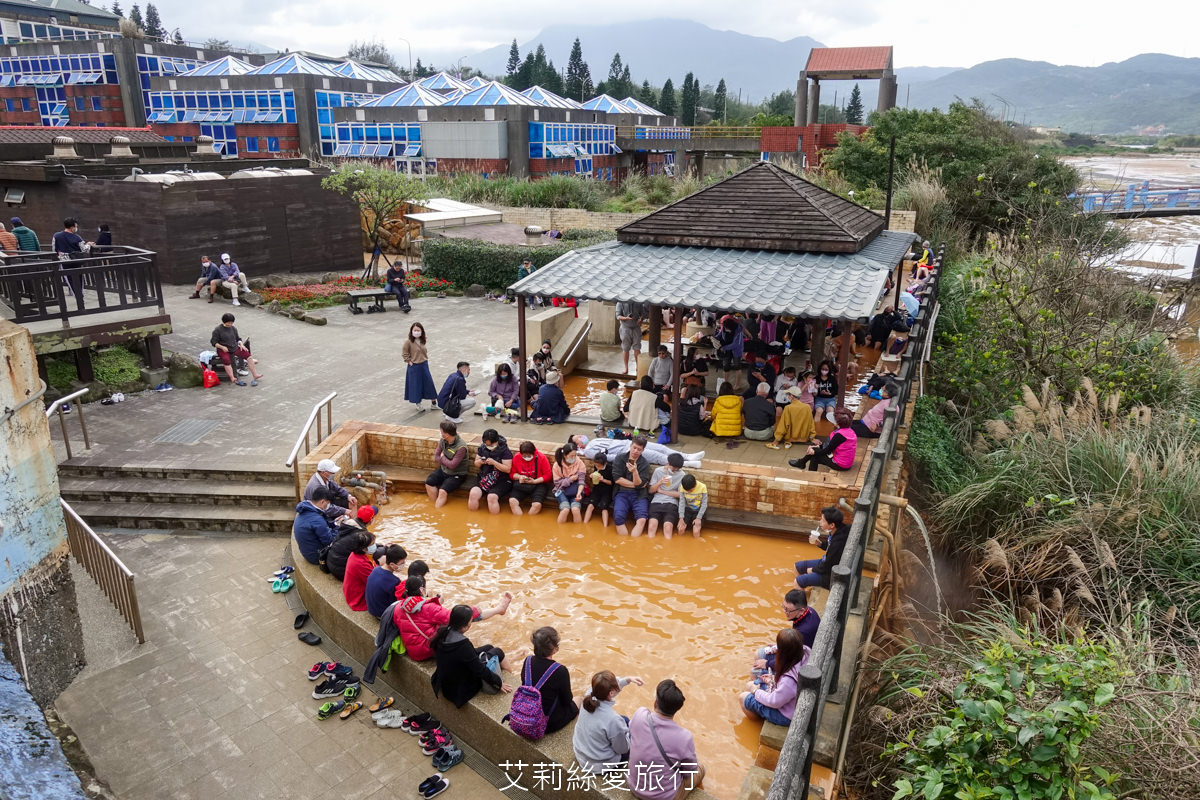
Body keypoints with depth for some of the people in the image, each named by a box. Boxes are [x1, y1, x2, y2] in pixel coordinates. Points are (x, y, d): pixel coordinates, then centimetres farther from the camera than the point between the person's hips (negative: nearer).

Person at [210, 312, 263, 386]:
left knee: (248, 355, -11)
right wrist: (222, 347, -19)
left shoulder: (233, 329, 10)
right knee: (227, 360, -35)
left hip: (234, 348, 5)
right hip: (223, 350, -5)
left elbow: (237, 338, 20)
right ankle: (233, 379, -41)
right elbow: (214, 342, -5)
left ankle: (255, 375, -8)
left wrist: (241, 345, 0)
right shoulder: (217, 330, -6)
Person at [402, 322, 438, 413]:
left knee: (429, 383, 8)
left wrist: (425, 359, 8)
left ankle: (433, 403, 18)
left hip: (424, 365, 5)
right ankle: (418, 404, 22)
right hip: (414, 367, -5)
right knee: (416, 385, 6)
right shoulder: (408, 341, -15)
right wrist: (409, 361, -10)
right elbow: (404, 353, -9)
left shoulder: (422, 341, 2)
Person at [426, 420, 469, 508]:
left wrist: (442, 458, -8)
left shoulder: (461, 447, -26)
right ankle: (435, 504, -6)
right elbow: (435, 458, 5)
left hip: (456, 474, -6)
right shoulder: (442, 440, -5)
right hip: (443, 470, 6)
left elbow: (452, 465, -23)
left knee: (443, 491, -25)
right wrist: (445, 461, -12)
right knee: (429, 483, -16)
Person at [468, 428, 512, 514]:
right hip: (483, 478, 5)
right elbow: (476, 465, 16)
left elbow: (507, 469, -11)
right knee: (473, 493, -24)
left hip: (501, 481, -4)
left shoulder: (505, 451, -8)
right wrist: (479, 462, -9)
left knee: (492, 497, -32)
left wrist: (494, 462, -22)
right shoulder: (482, 448, 7)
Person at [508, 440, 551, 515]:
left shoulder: (541, 457, -8)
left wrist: (534, 481, -17)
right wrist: (519, 477, -12)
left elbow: (547, 475, -6)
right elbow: (512, 473, 9)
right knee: (512, 501, -24)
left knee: (537, 504, -29)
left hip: (538, 484, -2)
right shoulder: (517, 457, -1)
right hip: (521, 484, 2)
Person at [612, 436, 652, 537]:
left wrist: (635, 471, -22)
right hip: (622, 493, 0)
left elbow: (639, 484, -4)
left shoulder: (645, 464, 4)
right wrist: (635, 484, -4)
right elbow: (617, 479, -3)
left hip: (639, 495, 0)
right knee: (618, 517, -28)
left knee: (642, 519, -28)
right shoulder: (619, 460, 6)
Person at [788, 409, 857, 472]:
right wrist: (819, 446, 13)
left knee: (815, 455, 3)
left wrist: (814, 451, -1)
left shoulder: (839, 435, -25)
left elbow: (828, 450, -16)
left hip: (840, 465, -8)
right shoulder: (851, 431, 3)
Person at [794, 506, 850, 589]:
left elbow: (827, 567, -23)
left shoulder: (838, 543, -34)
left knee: (798, 581, -14)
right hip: (827, 564, 9)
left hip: (832, 575, -9)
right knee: (798, 566, 16)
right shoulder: (835, 532, -9)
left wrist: (813, 569, -7)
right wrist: (819, 544, -4)